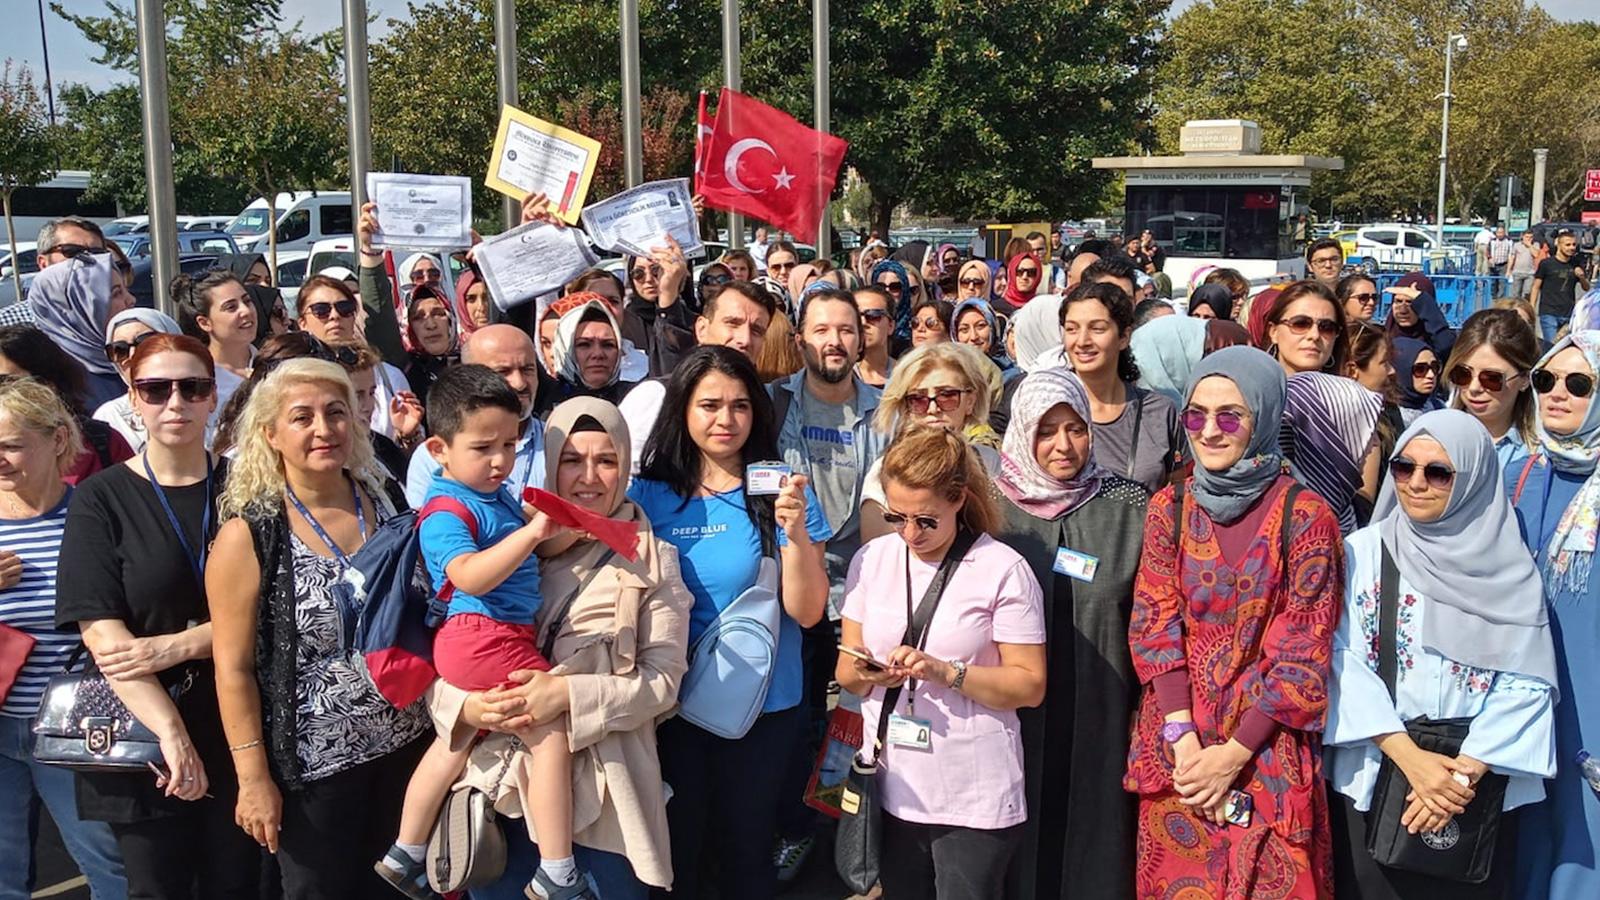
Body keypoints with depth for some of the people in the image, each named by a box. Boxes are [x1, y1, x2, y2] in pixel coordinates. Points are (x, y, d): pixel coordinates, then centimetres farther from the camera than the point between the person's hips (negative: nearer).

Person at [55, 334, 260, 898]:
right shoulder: (101, 499, -2)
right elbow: (103, 635, -11)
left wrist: (176, 646, -18)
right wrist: (170, 731, -21)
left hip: (238, 731, 2)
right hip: (143, 740, -1)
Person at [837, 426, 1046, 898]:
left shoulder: (1003, 569, -10)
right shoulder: (872, 558, 4)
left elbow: (1030, 685, -9)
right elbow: (845, 671, 6)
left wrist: (944, 672, -21)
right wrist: (864, 674, -17)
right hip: (891, 788, 4)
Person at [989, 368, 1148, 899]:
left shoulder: (1128, 505, -2)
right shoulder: (992, 503, -2)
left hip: (1098, 715, 0)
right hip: (1014, 713, 0)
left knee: (1092, 834, 9)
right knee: (1020, 836, 10)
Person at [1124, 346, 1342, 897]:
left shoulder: (1304, 516, -9)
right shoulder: (1170, 508, 1)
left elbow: (1304, 654, -9)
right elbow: (1153, 627, -2)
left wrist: (1233, 753, -13)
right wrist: (1184, 740, -12)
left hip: (1266, 743, -3)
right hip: (1176, 742, 3)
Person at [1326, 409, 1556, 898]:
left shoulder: (1511, 571, 0)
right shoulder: (1362, 551, -2)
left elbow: (1527, 682, -5)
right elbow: (1342, 660, -9)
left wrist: (1464, 773, -15)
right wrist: (1409, 757, -18)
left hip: (1480, 790, 1)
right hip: (1371, 780, 0)